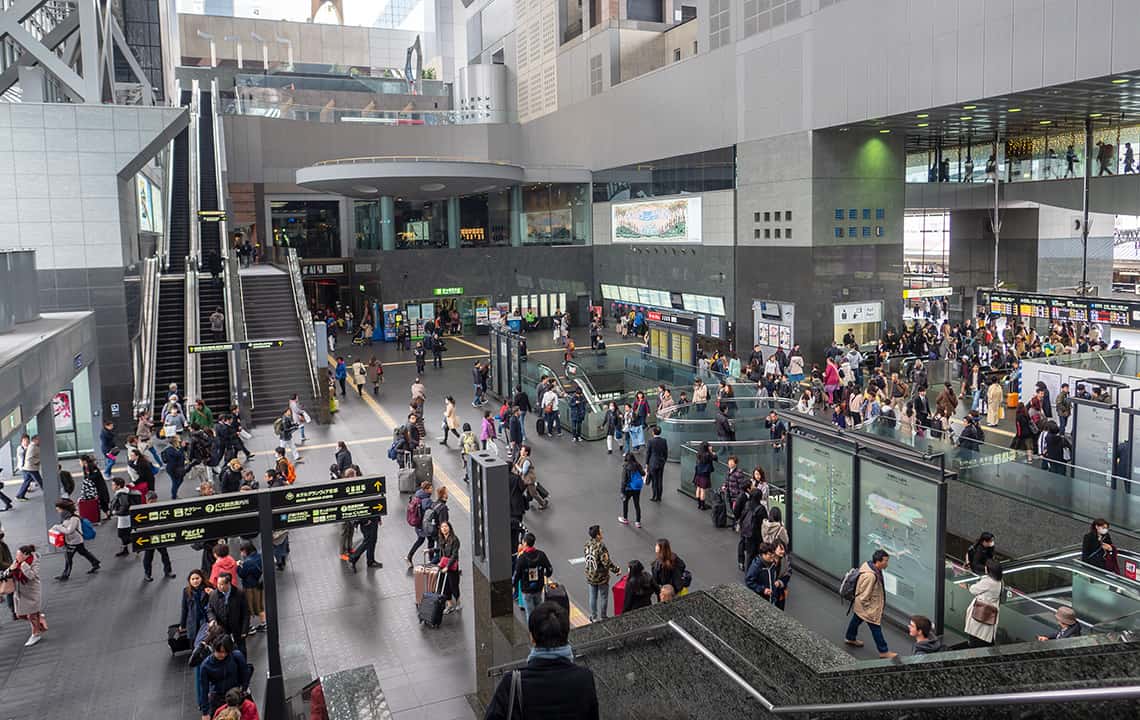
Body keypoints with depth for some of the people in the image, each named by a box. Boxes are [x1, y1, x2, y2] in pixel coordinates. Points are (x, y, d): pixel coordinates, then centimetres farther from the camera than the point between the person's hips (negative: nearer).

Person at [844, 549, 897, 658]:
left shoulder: (868, 565, -7)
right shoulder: (870, 576, -37)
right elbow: (864, 595, -29)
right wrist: (868, 608, -17)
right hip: (869, 607, -10)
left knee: (856, 619, 28)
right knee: (876, 628, 4)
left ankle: (850, 638, 49)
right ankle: (883, 651, 18)